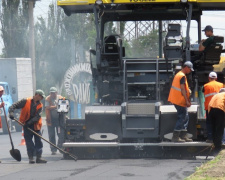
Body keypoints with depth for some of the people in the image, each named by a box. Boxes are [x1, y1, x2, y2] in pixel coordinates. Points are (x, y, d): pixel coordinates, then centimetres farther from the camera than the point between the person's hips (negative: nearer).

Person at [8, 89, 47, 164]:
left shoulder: (40, 105, 5)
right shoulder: (25, 101, -3)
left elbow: (38, 116, -7)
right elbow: (14, 106, -4)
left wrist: (30, 122, -20)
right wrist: (11, 113, -22)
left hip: (36, 125, 3)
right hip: (27, 125, -3)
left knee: (38, 141, 1)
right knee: (29, 141, -4)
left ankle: (39, 157, 7)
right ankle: (31, 158, 1)